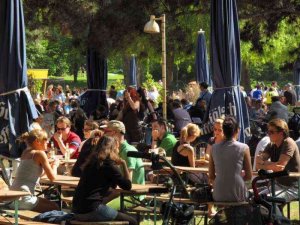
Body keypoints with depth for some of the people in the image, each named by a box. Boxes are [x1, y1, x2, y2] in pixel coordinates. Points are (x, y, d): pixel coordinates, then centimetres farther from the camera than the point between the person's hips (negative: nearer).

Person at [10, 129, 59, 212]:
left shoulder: (25, 153, 16)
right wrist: (55, 165, 11)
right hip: (23, 199, -9)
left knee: (48, 203, 24)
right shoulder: (40, 153, -7)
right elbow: (52, 177, -7)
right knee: (54, 208, 7)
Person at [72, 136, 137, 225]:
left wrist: (117, 164, 17)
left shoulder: (92, 161, 16)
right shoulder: (108, 164, -7)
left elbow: (112, 185, 24)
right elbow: (127, 186, -4)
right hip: (91, 210, -9)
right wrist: (123, 163, 4)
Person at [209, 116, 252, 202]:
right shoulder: (243, 148, -5)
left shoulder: (214, 148, 2)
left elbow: (211, 177, 7)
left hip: (218, 196, 2)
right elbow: (249, 176, 1)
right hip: (237, 196, -2)